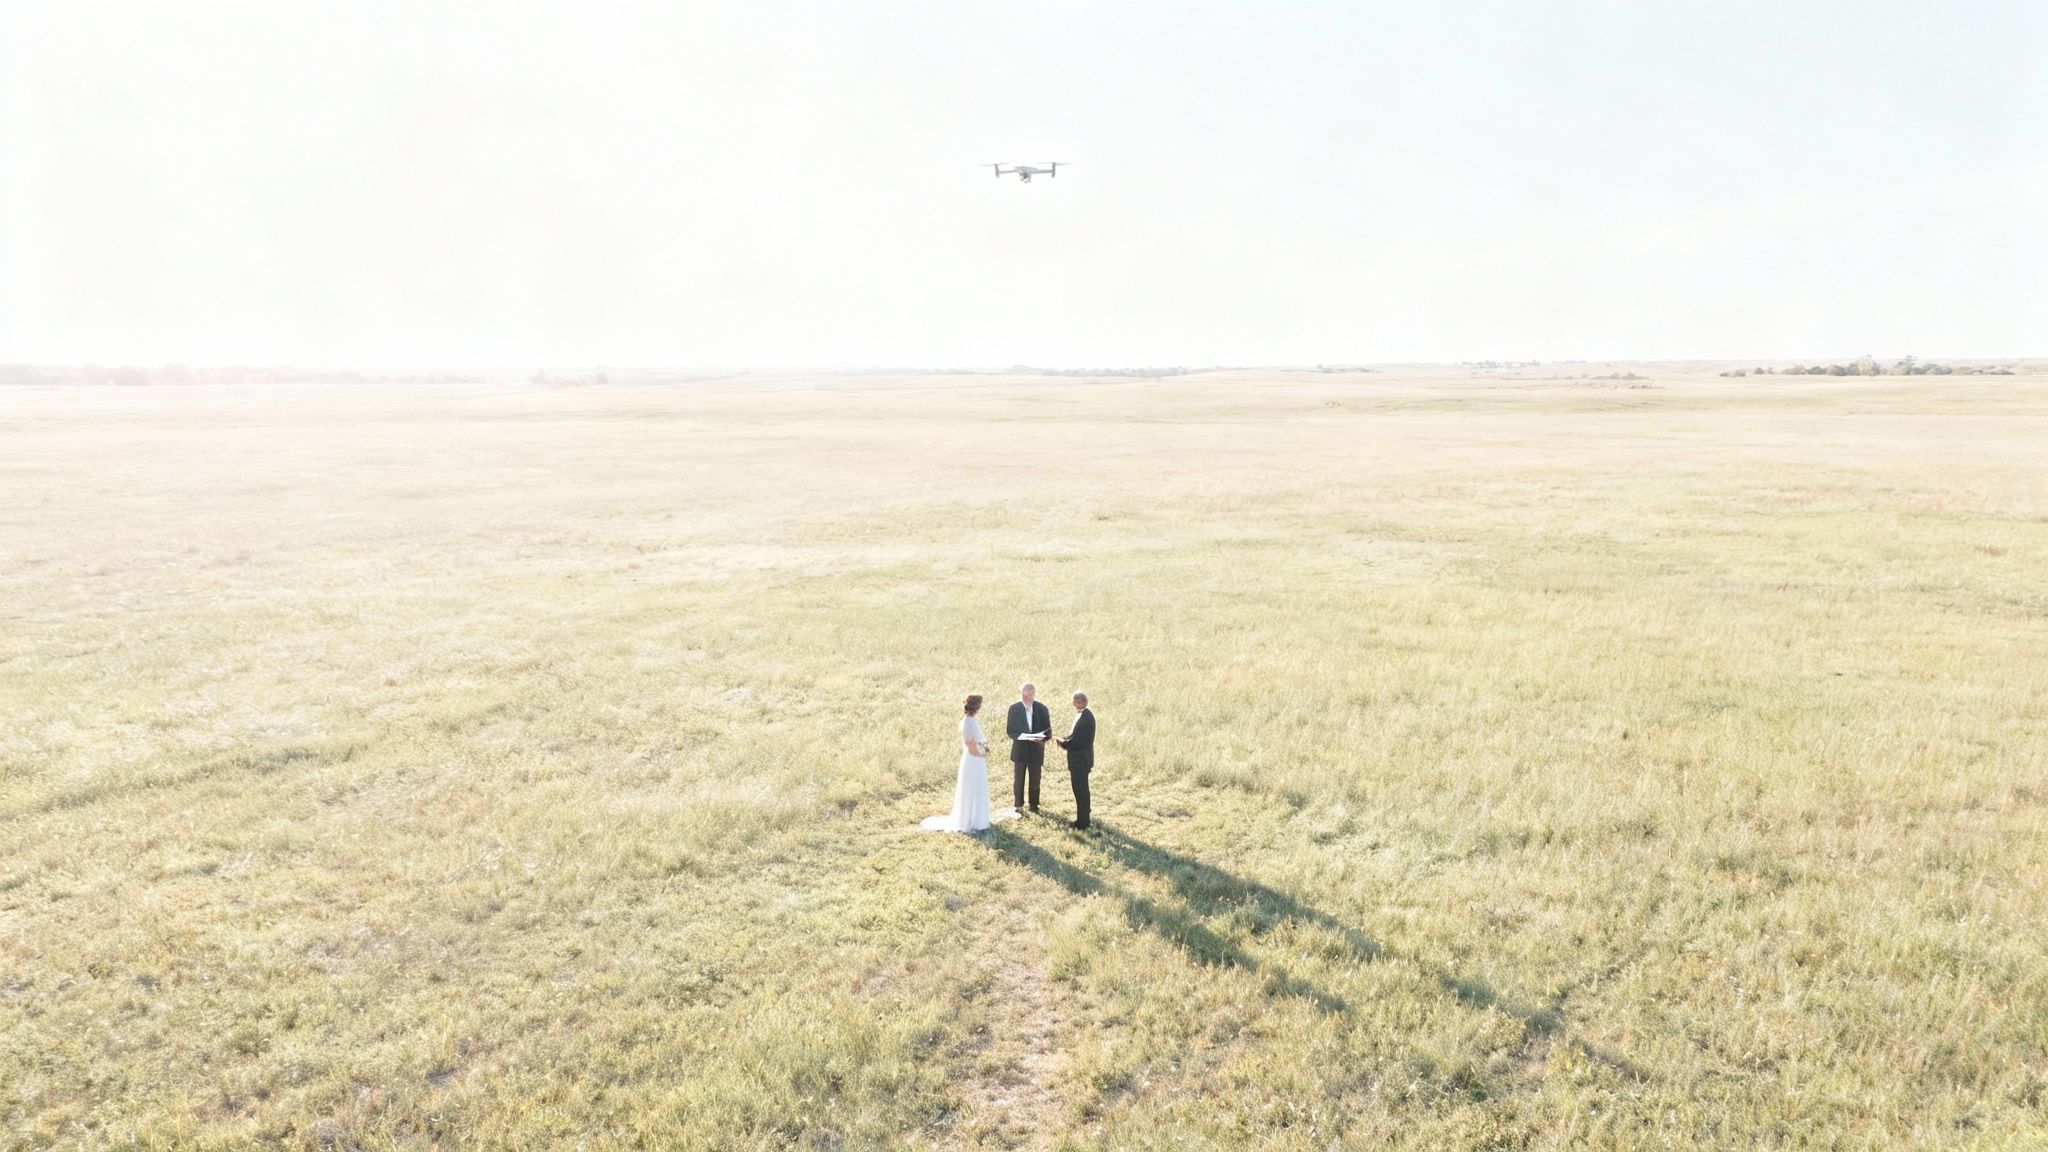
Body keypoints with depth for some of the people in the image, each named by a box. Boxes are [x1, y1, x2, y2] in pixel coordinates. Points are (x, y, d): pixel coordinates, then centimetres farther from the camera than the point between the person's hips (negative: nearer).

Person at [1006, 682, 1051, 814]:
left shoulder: (1042, 709, -3)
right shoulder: (1014, 708, -5)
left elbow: (1048, 731, 0)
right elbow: (1010, 730, -4)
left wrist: (1041, 738, -22)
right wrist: (1020, 736, -24)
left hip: (1036, 750, 1)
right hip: (1019, 750, -1)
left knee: (1035, 780, 10)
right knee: (1018, 780, 5)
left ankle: (1034, 804, 24)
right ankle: (1019, 806, 16)